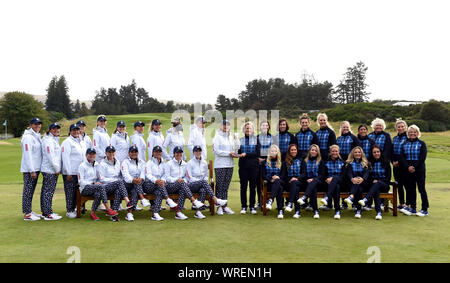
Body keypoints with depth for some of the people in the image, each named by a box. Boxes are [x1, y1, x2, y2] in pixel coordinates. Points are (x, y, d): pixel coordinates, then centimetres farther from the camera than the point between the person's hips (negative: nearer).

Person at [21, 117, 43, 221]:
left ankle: (29, 211, 21)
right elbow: (27, 155, -18)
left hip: (36, 168, 9)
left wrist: (35, 169, 14)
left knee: (31, 190, 13)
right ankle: (27, 214, -1)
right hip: (29, 169, -9)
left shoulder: (37, 136, 15)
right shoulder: (28, 137, -12)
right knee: (28, 190, -4)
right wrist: (32, 171, -20)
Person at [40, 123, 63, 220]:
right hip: (49, 170, -10)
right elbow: (50, 156, -18)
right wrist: (57, 169, -14)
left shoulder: (55, 140, 19)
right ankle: (48, 214, -5)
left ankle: (45, 211, 19)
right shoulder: (48, 140, -12)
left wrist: (58, 168, 15)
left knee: (46, 190, 13)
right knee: (48, 191, -7)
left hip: (54, 170, 10)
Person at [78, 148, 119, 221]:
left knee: (98, 194, -35)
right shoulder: (82, 166, 1)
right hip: (85, 188, -4)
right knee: (100, 187, -34)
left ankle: (92, 213, -20)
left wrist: (98, 182, -2)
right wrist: (93, 184, -17)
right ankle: (108, 210, -39)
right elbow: (81, 181, -6)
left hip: (95, 187, 4)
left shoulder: (96, 165, 19)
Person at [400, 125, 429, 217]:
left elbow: (422, 157, -8)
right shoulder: (405, 144, 10)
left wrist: (414, 167, -15)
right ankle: (412, 208, 14)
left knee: (421, 189, -1)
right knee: (410, 189, 6)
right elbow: (402, 157, 3)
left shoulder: (422, 143, 1)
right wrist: (408, 167, -11)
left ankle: (425, 210, 5)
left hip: (419, 170, -3)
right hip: (408, 170, 4)